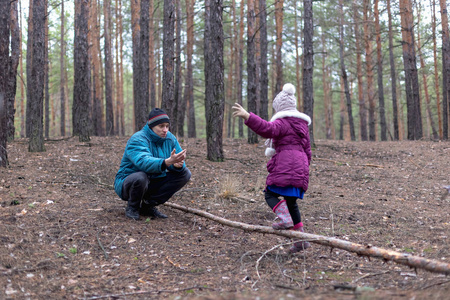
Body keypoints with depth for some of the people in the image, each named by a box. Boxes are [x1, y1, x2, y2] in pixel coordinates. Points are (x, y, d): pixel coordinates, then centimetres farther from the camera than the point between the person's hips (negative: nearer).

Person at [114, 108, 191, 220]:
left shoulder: (170, 138, -1)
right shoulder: (137, 140, -22)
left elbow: (180, 163, -5)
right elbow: (144, 162, -40)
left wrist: (178, 164, -31)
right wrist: (168, 162, -54)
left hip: (154, 183, 7)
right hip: (128, 184, -7)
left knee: (185, 173, -7)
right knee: (140, 177, -40)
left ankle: (149, 205, -3)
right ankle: (132, 207, -7)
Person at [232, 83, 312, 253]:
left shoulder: (282, 122, -4)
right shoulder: (303, 125, 25)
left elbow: (267, 129, -26)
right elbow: (307, 150, 29)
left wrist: (247, 116, -35)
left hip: (285, 168, -8)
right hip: (301, 170, 8)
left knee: (270, 193, -2)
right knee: (291, 201, 15)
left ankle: (285, 219, -25)